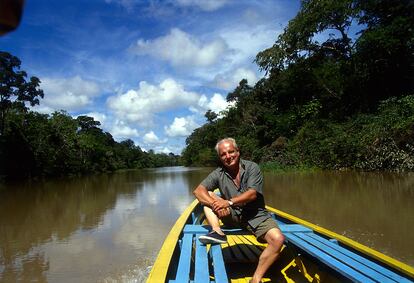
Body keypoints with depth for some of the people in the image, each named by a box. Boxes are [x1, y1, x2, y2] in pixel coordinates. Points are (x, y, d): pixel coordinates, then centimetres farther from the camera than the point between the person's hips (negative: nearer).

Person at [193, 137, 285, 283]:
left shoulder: (252, 167, -6)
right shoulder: (218, 173, 1)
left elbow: (252, 194, -17)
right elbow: (198, 190, -11)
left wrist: (229, 202, -27)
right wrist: (215, 204, -28)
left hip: (256, 215, -2)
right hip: (232, 216, 3)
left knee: (278, 239, -28)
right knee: (208, 196, -10)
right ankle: (217, 232, -27)